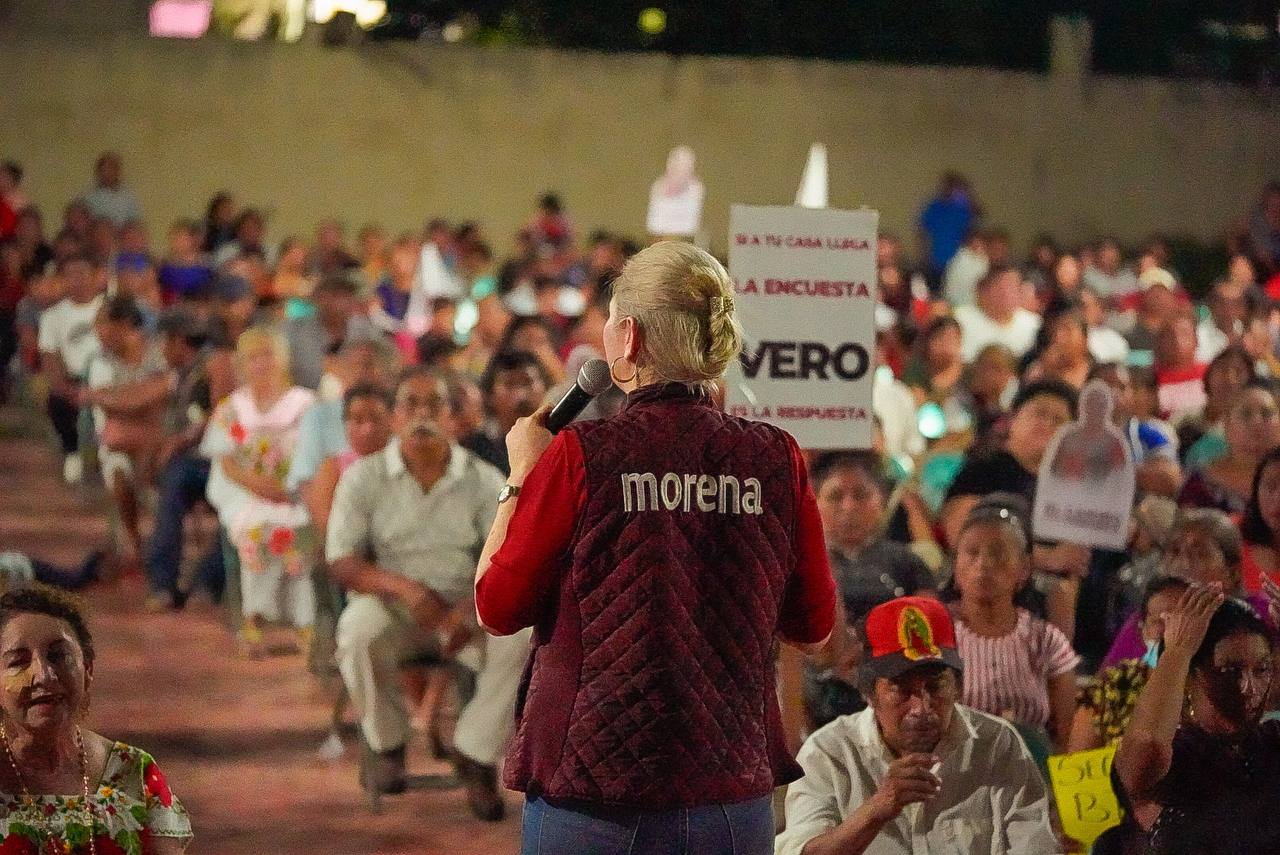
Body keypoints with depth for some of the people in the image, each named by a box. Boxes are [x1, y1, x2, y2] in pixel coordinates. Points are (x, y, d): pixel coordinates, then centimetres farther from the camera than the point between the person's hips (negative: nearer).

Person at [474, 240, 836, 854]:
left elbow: (496, 608, -1)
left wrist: (520, 478, 11)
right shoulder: (775, 458, -2)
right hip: (733, 799, 3)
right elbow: (813, 627, 8)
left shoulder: (579, 456, -10)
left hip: (593, 797, -3)